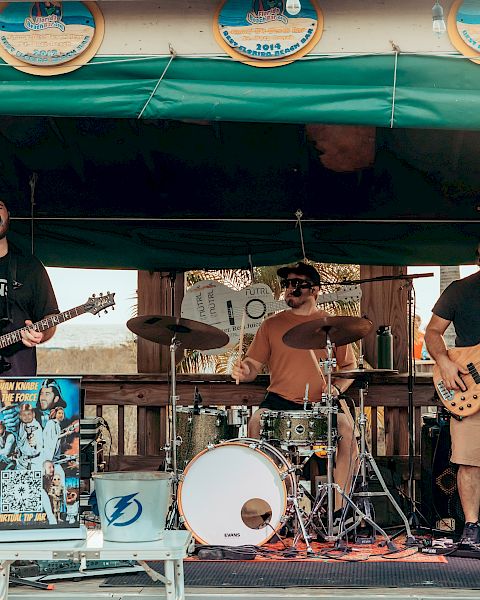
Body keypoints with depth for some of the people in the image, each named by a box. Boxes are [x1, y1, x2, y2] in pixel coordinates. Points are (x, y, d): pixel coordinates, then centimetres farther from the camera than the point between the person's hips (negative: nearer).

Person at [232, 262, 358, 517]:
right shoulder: (272, 325, 11)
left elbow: (349, 367, 13)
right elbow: (254, 365, 8)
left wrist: (336, 388, -7)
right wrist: (244, 371, -16)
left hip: (322, 402, -1)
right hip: (279, 400, 1)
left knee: (347, 429, -28)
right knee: (256, 424, -29)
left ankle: (336, 507, -18)